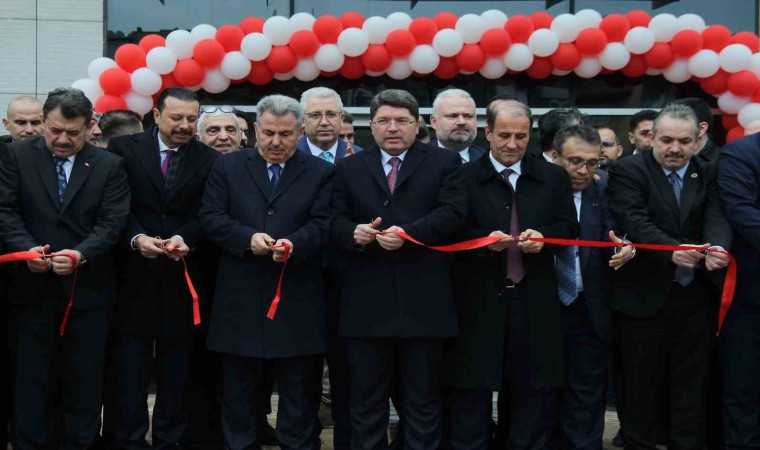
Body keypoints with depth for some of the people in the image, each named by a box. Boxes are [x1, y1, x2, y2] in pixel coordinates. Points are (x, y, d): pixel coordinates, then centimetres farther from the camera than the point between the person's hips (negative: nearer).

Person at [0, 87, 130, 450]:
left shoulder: (110, 166, 3)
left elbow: (112, 222, -4)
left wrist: (81, 254, -22)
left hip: (88, 289, 0)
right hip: (31, 287, 0)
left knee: (84, 377, 7)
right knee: (30, 377, 5)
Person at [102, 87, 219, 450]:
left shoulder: (209, 159, 6)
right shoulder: (123, 148, 2)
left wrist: (185, 237, -19)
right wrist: (136, 238, -18)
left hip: (182, 276, 2)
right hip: (133, 274, -1)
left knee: (176, 363, 8)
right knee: (128, 364, 1)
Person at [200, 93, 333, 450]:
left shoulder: (321, 173, 7)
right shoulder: (228, 168, 10)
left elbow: (323, 225, -3)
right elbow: (211, 217, 1)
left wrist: (293, 244, -23)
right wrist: (248, 238, -15)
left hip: (297, 303, -1)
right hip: (240, 300, 1)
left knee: (299, 391, 5)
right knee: (238, 389, 9)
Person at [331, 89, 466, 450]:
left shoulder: (445, 163, 6)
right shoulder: (349, 168, 13)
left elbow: (452, 214, -7)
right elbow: (336, 223, 7)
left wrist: (407, 233, -19)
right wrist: (354, 233, -15)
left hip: (422, 302, -2)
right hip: (366, 302, 2)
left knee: (423, 402, 7)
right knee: (366, 403, 9)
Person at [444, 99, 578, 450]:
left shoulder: (553, 177, 8)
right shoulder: (463, 177, -1)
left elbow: (569, 227, 7)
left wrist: (544, 236, -13)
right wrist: (485, 239, -20)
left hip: (533, 301, 3)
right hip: (478, 300, -3)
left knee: (529, 392, 12)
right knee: (471, 396, 3)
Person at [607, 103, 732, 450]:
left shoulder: (708, 175, 7)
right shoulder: (628, 171, -5)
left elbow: (717, 218, -8)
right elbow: (634, 222, -19)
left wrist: (718, 248, -31)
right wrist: (672, 251, -36)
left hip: (696, 297, 3)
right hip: (644, 295, -3)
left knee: (691, 383, 10)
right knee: (642, 383, 7)